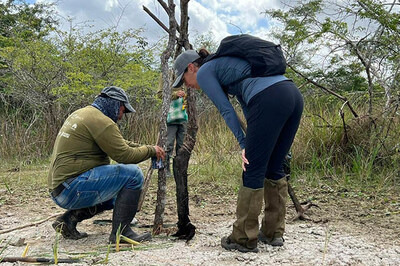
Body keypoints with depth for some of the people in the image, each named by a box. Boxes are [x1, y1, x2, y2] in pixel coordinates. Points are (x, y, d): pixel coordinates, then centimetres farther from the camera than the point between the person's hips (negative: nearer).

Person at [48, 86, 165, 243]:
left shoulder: (81, 113, 18)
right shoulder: (101, 121, -14)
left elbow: (117, 143, 23)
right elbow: (125, 155, -14)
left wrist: (143, 147, 16)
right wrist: (151, 150, 2)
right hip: (71, 188, -11)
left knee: (116, 194, 28)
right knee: (133, 174, -15)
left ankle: (70, 218, 14)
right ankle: (121, 232, -10)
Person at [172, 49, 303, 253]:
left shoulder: (204, 72, 10)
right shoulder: (223, 64, 33)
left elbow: (226, 110, 0)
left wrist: (244, 145, 2)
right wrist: (254, 143, 20)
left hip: (270, 100, -9)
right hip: (294, 94, 9)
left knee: (253, 172, -1)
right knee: (273, 168, 15)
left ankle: (244, 240, 10)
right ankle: (273, 233, 24)